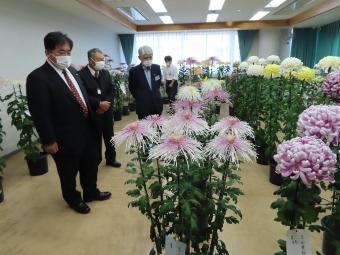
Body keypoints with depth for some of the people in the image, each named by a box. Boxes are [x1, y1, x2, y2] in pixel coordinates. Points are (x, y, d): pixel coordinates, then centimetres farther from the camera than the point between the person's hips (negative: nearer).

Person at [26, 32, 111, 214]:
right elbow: (40, 114, -18)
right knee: (69, 173, 16)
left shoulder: (71, 71, 7)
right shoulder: (38, 77, -17)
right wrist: (49, 141, -16)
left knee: (91, 165, 23)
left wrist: (92, 123, 12)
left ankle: (91, 192, 47)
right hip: (66, 138, -7)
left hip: (87, 131, 7)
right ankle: (74, 200, 41)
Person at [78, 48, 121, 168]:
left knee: (109, 137, 16)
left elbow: (112, 90, 6)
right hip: (92, 113, -5)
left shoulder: (106, 73, 8)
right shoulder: (81, 74, -11)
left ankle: (111, 159, 34)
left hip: (107, 111, 6)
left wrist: (106, 104, -9)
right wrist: (98, 104, -20)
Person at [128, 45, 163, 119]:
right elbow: (132, 89, 2)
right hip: (143, 106, -3)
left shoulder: (157, 68, 2)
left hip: (157, 104, 4)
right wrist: (140, 98, 7)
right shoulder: (134, 71, -9)